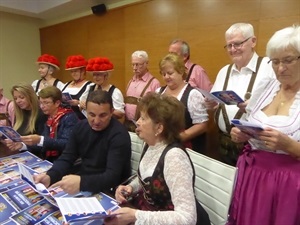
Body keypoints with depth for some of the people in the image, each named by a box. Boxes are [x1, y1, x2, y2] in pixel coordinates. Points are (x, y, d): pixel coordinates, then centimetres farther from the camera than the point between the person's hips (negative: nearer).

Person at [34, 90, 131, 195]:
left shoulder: (119, 135, -22)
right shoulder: (81, 126, -1)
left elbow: (112, 177, -28)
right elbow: (66, 158, 0)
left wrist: (81, 183, -43)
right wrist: (50, 176, -20)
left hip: (108, 192, -6)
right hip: (83, 180, 6)